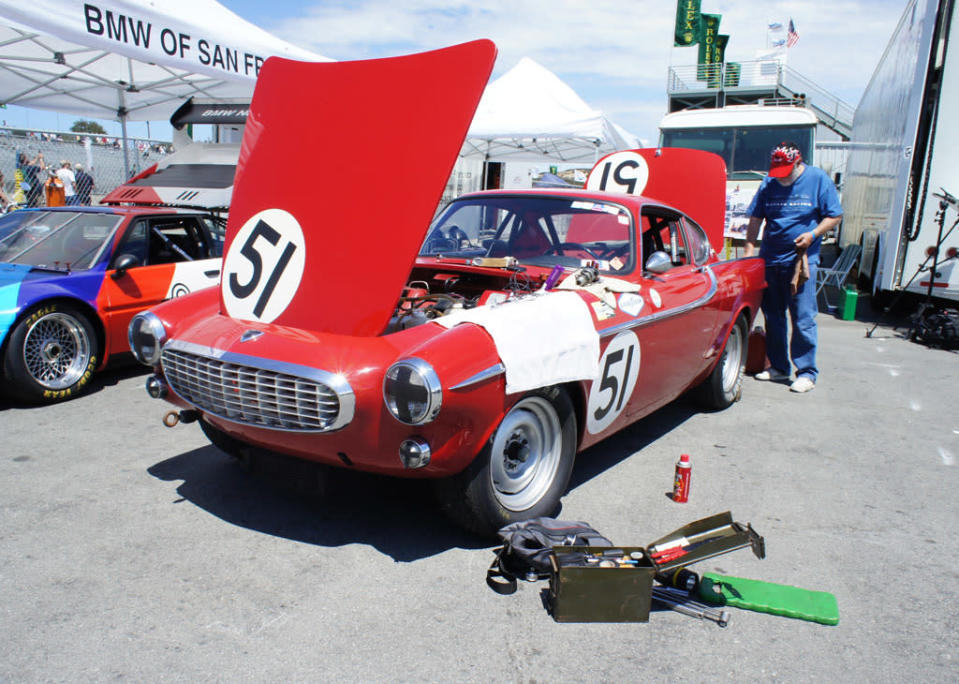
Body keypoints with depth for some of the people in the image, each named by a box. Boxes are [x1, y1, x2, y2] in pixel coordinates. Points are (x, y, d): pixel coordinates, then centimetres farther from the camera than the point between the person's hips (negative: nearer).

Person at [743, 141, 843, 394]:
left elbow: (835, 216, 1)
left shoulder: (818, 180, -1)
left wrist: (813, 234, -15)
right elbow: (755, 219, 12)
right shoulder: (768, 183, 8)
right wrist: (749, 249, 2)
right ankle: (778, 366, 22)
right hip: (769, 259, 4)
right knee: (772, 317, 10)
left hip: (802, 260, -4)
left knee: (803, 319, -6)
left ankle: (807, 372, 2)